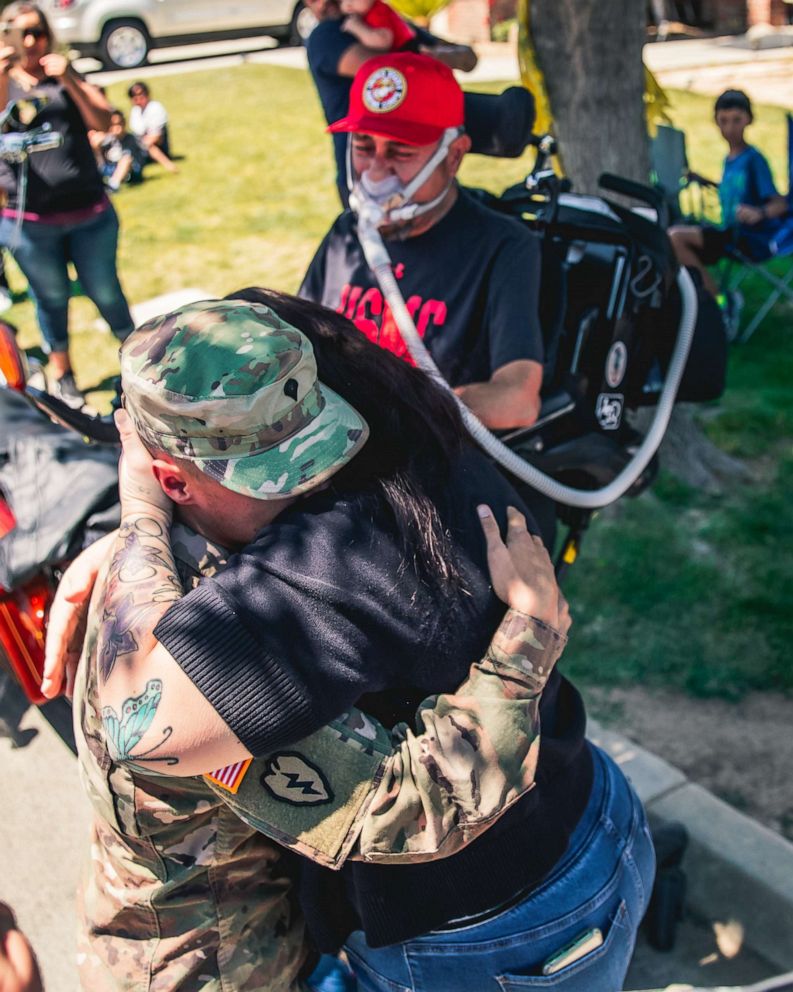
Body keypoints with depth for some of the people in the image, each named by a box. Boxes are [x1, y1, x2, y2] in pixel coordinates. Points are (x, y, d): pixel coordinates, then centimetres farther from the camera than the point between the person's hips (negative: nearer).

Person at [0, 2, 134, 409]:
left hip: (89, 212, 1)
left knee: (105, 291, 8)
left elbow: (103, 122, -7)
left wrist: (69, 81, -20)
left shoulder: (70, 77, 8)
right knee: (52, 296, 11)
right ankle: (61, 370, 27)